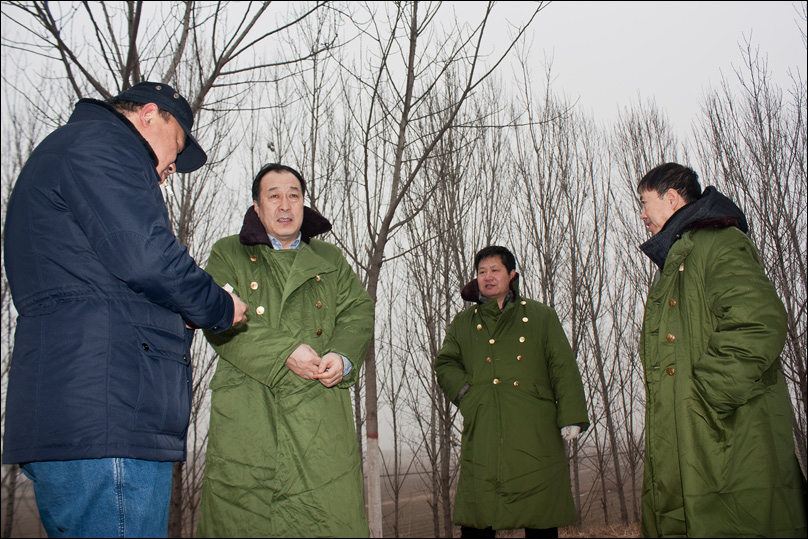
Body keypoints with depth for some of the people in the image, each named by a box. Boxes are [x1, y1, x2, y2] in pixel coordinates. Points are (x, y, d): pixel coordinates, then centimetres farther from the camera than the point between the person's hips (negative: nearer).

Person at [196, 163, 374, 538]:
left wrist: (343, 356, -10)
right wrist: (285, 351, -13)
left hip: (320, 415, 2)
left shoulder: (330, 259, 22)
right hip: (247, 415, -1)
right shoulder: (228, 254, 12)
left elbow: (359, 311, 12)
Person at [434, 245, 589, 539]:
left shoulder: (541, 316, 13)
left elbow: (564, 368, 8)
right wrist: (465, 392, -3)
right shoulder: (463, 322, 18)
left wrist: (571, 417, -2)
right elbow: (444, 363, 16)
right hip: (484, 435, 1)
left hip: (536, 431, 0)